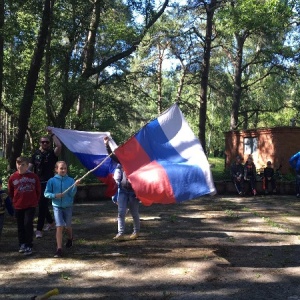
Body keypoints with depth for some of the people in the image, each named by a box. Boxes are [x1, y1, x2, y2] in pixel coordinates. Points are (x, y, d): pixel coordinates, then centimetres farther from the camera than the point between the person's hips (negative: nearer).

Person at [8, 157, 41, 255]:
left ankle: (29, 246, 3)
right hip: (18, 206, 2)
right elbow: (10, 192, 8)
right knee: (20, 226, 11)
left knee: (28, 224, -9)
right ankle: (22, 244, 27)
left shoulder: (33, 176, -6)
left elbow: (38, 190, 5)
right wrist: (16, 200, 9)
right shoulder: (13, 177, -4)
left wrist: (35, 200, 6)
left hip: (31, 205, -2)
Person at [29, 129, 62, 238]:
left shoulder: (52, 153, -3)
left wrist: (52, 134, -13)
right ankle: (51, 223, 37)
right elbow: (30, 167, 7)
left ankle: (39, 229, -6)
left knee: (42, 205, -9)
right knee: (42, 205, 17)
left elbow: (59, 145, -22)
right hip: (37, 183, 5)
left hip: (47, 183, -5)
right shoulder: (36, 154, 9)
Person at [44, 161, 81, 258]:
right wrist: (55, 195, -19)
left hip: (68, 206, 1)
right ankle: (59, 249, -4)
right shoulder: (52, 181, -5)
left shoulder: (70, 180, -6)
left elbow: (72, 194, -11)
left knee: (67, 226, 16)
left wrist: (75, 185, -27)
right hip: (57, 207, -1)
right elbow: (46, 193, -2)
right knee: (59, 226, -10)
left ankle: (70, 239, 48)